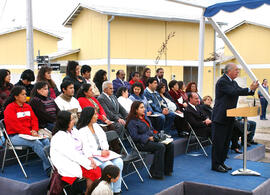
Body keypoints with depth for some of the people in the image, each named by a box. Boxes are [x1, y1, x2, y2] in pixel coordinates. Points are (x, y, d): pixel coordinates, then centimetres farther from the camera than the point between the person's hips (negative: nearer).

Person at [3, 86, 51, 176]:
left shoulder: (28, 106, 16)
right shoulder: (10, 108, -6)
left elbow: (34, 119, 14)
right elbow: (14, 125, -14)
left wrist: (34, 130, -8)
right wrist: (29, 132, -20)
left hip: (30, 133, 6)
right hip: (15, 136, -6)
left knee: (45, 140, -22)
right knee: (36, 143, -30)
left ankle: (48, 168, -27)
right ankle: (49, 165, -26)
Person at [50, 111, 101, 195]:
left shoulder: (74, 131, 10)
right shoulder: (59, 137, -15)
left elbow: (83, 148, 14)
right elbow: (71, 154, -20)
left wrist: (89, 158, -5)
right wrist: (88, 163, -19)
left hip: (79, 160, 8)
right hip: (68, 165, -7)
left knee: (98, 170, -16)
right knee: (92, 174, -23)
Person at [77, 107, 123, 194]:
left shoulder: (96, 125, 15)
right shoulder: (82, 131, -9)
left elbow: (103, 139, 12)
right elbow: (86, 149, -16)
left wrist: (105, 150, -6)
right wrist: (100, 153, -22)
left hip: (102, 152, 7)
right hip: (92, 156, -7)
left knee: (119, 161, -16)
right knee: (109, 165, -29)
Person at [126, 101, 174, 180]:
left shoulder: (145, 118, 18)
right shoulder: (132, 122, -8)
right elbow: (135, 137, -16)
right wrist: (148, 138, -17)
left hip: (150, 139, 9)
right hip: (141, 143, -9)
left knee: (170, 144, -9)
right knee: (160, 147, -29)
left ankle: (166, 170, -2)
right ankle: (156, 173, -22)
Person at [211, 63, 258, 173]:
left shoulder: (233, 82, 15)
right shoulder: (222, 81, -15)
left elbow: (240, 91, 13)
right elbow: (234, 92, -25)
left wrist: (252, 89, -3)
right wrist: (250, 89, -23)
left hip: (229, 117, 10)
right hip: (220, 117, -10)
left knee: (226, 142, 14)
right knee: (218, 142, -3)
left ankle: (221, 162, 23)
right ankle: (215, 165, 4)